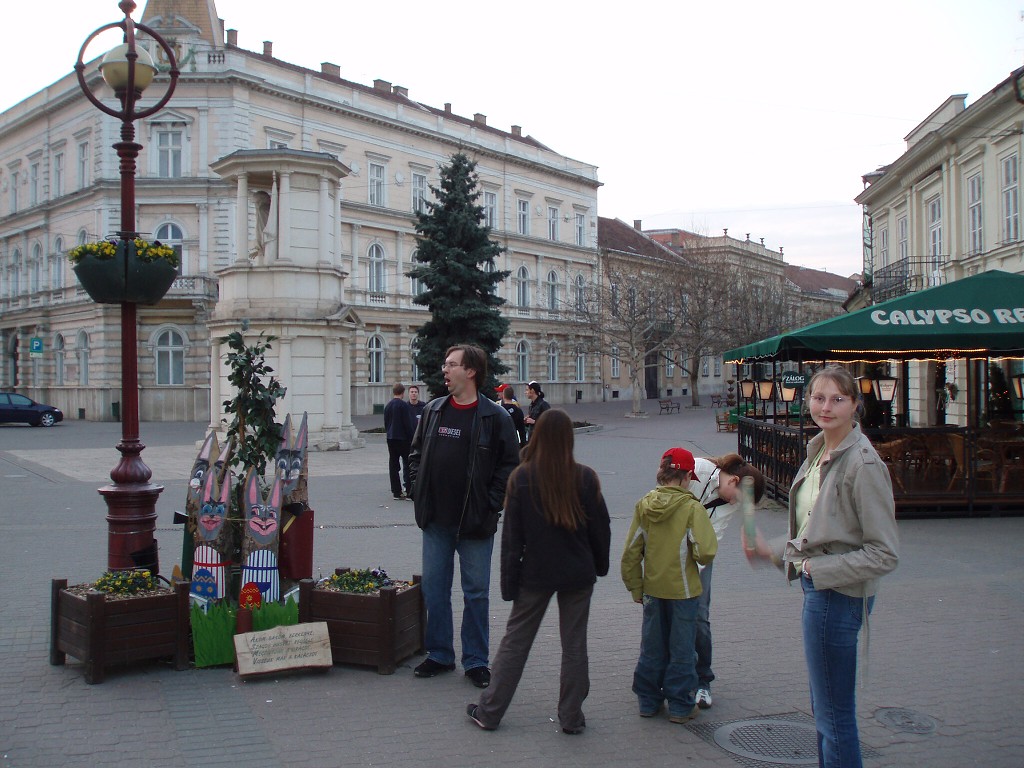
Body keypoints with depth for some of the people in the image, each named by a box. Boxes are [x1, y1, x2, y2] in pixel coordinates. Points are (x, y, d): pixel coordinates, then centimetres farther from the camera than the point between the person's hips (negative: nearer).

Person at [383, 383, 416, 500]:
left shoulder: (387, 406, 10)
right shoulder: (403, 405, -12)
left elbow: (386, 424, 14)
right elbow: (408, 424, -13)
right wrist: (412, 438, -8)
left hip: (390, 439, 7)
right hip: (403, 438, -7)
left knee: (393, 465, 6)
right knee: (407, 464, -1)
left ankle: (396, 491, 8)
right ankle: (408, 490, -7)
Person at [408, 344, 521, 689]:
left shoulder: (494, 416, -8)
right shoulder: (433, 410, 6)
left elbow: (510, 464, -6)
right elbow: (416, 453, 17)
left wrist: (490, 505, -10)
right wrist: (419, 492, 6)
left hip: (475, 523, -4)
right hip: (436, 519, 4)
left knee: (476, 593, 7)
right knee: (434, 589, 12)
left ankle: (476, 660, 20)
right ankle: (439, 654, 28)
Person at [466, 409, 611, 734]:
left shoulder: (522, 478, -10)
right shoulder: (585, 478, -9)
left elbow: (511, 535, -7)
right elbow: (601, 528, -1)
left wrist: (509, 580, 0)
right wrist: (600, 566, 14)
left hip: (535, 574, 0)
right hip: (578, 574, 1)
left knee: (515, 641, 10)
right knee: (574, 645, 11)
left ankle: (489, 711, 18)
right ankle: (571, 717, 19)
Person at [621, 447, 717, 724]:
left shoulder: (644, 506, -5)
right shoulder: (692, 508, -17)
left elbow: (631, 553, -1)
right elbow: (705, 553, -20)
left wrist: (635, 588, 9)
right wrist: (704, 556, 3)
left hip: (652, 590, 4)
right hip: (682, 590, -4)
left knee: (652, 648, 16)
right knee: (681, 650, 9)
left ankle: (649, 701, 25)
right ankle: (680, 706, 18)